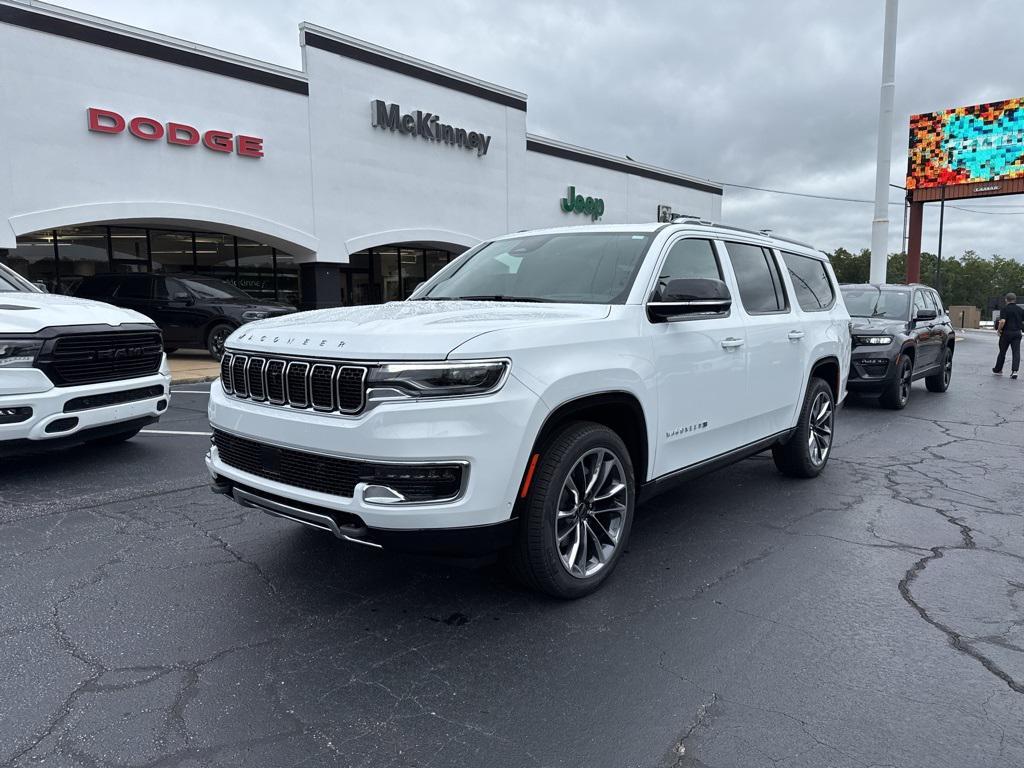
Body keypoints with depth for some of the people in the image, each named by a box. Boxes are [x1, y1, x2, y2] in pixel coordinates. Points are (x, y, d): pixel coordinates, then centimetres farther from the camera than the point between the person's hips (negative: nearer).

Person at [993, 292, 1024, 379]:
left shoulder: (1005, 309, -8)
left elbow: (1002, 321, -21)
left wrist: (999, 330, -7)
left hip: (1006, 333, -3)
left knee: (1002, 352, 9)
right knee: (1016, 352, 0)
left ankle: (998, 370, 22)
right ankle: (1014, 371, -14)